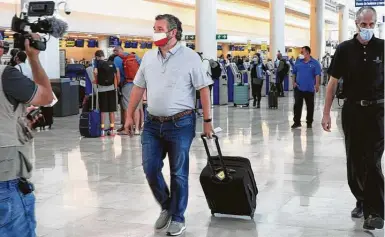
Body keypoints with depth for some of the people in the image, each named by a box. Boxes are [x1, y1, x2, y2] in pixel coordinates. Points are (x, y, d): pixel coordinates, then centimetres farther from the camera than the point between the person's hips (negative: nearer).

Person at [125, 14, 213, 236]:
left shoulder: (190, 57, -7)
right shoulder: (149, 57, 8)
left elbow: (204, 89, -6)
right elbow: (138, 87, 14)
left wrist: (207, 121, -8)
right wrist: (130, 115, 12)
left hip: (180, 124, -5)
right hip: (152, 123, 5)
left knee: (178, 173, 5)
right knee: (150, 169, 5)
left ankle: (178, 218, 20)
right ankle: (166, 206, 29)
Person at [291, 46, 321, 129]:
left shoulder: (315, 63, -2)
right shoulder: (298, 62, 8)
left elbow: (317, 75, -7)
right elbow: (294, 73, 13)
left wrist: (317, 85, -16)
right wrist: (294, 82, 1)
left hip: (309, 88, -2)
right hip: (298, 88, 2)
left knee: (310, 106, 6)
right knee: (297, 105, 1)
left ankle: (309, 122, 17)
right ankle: (297, 122, 8)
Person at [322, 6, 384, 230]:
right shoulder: (344, 49, 0)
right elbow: (333, 82, 4)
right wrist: (326, 113, 0)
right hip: (352, 110, 2)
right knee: (355, 161, 10)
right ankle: (361, 201, 27)